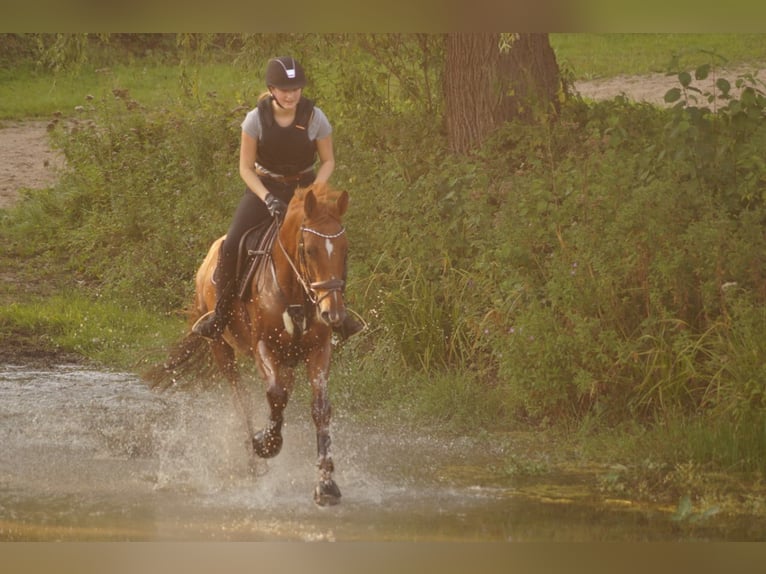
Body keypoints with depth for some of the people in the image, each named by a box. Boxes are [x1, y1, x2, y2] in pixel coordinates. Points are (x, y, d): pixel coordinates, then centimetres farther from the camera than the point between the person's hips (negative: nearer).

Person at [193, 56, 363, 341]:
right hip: (264, 187, 0)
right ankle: (220, 315, -1)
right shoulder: (257, 119, -13)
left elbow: (328, 162, 0)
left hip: (305, 188, 0)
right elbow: (245, 168, -7)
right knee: (230, 247, -19)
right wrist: (268, 199, -21)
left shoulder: (315, 118, -11)